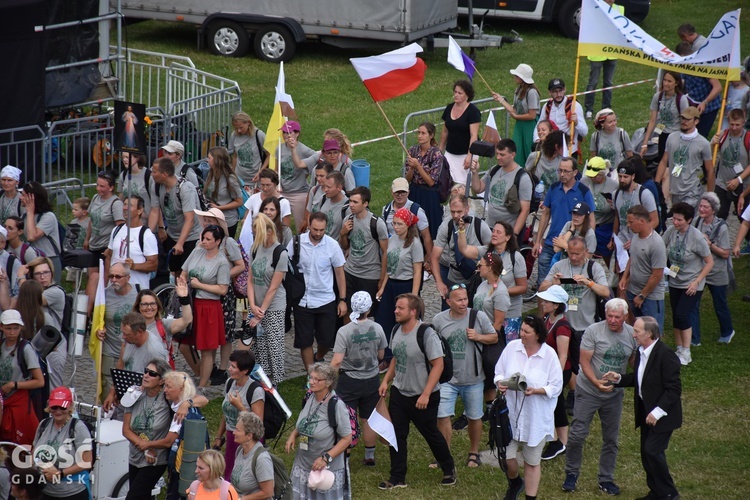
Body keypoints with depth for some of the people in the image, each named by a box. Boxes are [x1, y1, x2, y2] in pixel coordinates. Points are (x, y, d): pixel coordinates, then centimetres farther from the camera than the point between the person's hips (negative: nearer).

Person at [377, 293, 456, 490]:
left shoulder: (427, 334, -22)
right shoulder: (397, 331, 1)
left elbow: (438, 365, -21)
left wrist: (425, 394, -23)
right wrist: (386, 381, 6)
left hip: (422, 397, -6)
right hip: (399, 392, 6)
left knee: (431, 434, 10)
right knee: (397, 435, 5)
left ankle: (449, 470, 32)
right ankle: (397, 478, 15)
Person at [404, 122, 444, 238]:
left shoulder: (436, 154, -12)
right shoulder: (413, 150, 1)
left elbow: (431, 182, -13)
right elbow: (407, 179, 3)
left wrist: (418, 166, -21)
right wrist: (411, 168, -17)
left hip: (429, 197, -4)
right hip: (413, 193, 4)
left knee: (429, 232, 1)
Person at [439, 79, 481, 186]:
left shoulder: (473, 111, -10)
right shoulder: (449, 108, 8)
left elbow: (474, 135, -16)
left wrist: (469, 156, -22)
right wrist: (440, 150, 18)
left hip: (466, 153, -5)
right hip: (450, 153, 5)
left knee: (462, 183, -6)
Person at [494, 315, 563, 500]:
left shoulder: (549, 355, -12)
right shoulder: (512, 347, -5)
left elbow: (556, 387, -8)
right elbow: (499, 371, 6)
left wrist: (536, 391, -24)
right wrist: (500, 383, -15)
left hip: (536, 416, -2)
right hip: (511, 412, 2)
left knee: (532, 461, 10)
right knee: (506, 455, 1)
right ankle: (515, 483, 36)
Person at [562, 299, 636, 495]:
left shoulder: (632, 334, -4)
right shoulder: (593, 331, -16)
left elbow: (634, 361, 8)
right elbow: (584, 362, -16)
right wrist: (596, 382, -31)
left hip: (614, 394, 3)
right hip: (588, 391, -3)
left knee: (611, 439, 10)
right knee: (577, 434, -4)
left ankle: (606, 479, 22)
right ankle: (572, 474, 14)